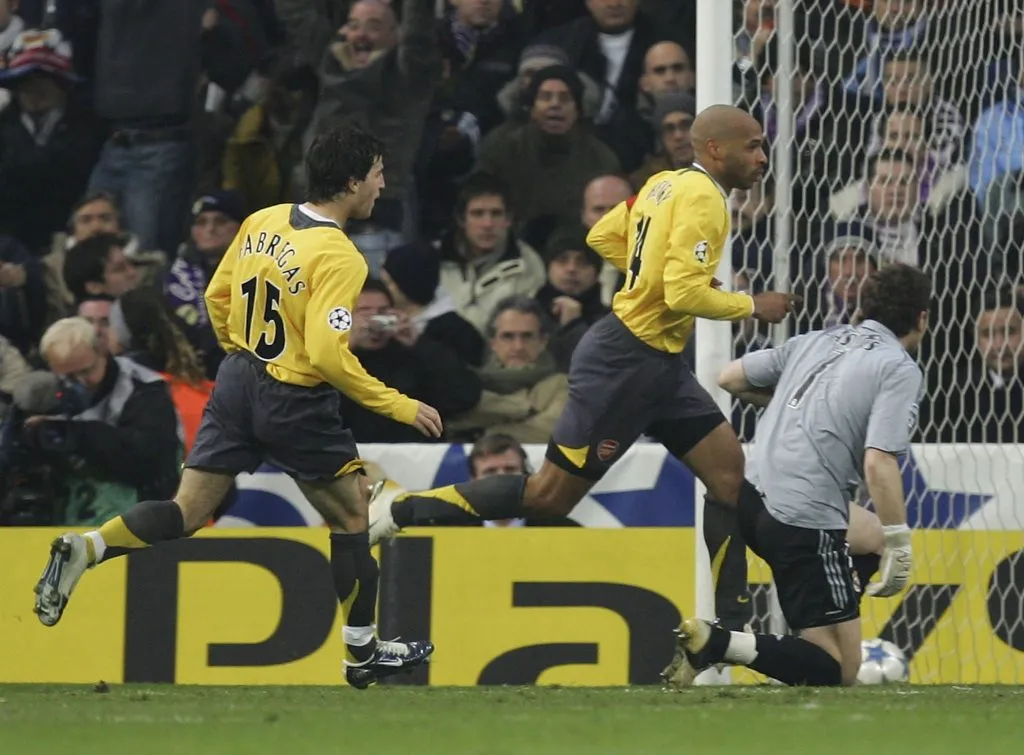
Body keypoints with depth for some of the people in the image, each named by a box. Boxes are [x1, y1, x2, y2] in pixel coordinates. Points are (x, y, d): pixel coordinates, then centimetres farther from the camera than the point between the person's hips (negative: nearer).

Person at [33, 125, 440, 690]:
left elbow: (217, 296, 13)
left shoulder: (262, 222, 3)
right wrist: (397, 406, -17)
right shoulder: (339, 259, -19)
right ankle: (363, 653, 18)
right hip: (295, 404, -6)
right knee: (353, 514, 11)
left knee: (186, 514, 8)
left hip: (238, 381, 6)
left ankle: (86, 548, -14)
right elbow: (328, 355, -25)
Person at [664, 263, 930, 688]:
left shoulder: (817, 341, 14)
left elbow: (730, 378, 21)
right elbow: (878, 463, -18)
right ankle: (717, 643, -20)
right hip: (806, 521, -8)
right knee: (839, 673, -2)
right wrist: (899, 545, -14)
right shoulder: (900, 370, -5)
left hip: (753, 496, 8)